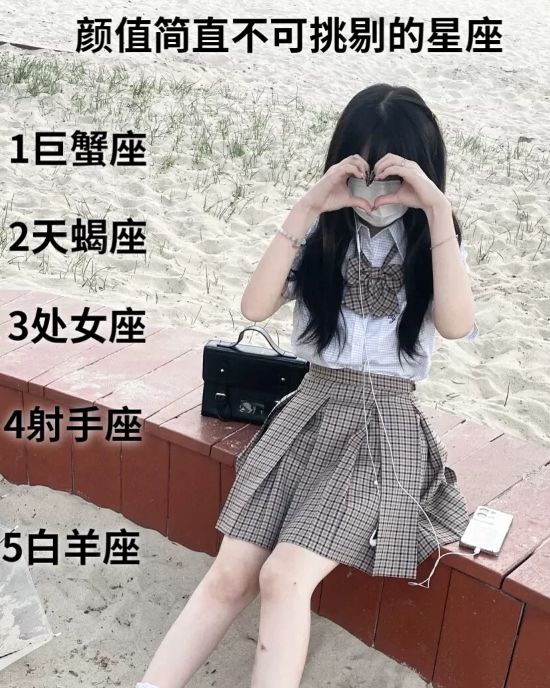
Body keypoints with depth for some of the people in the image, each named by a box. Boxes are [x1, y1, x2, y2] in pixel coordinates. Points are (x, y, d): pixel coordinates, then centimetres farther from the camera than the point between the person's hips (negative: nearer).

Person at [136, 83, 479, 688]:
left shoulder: (433, 245, 3)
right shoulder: (323, 238, 6)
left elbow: (457, 325, -17)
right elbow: (254, 307, -9)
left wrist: (438, 210, -20)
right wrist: (306, 209, -15)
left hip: (385, 429, -2)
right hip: (308, 415, 2)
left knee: (284, 580, -21)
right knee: (229, 578, -9)